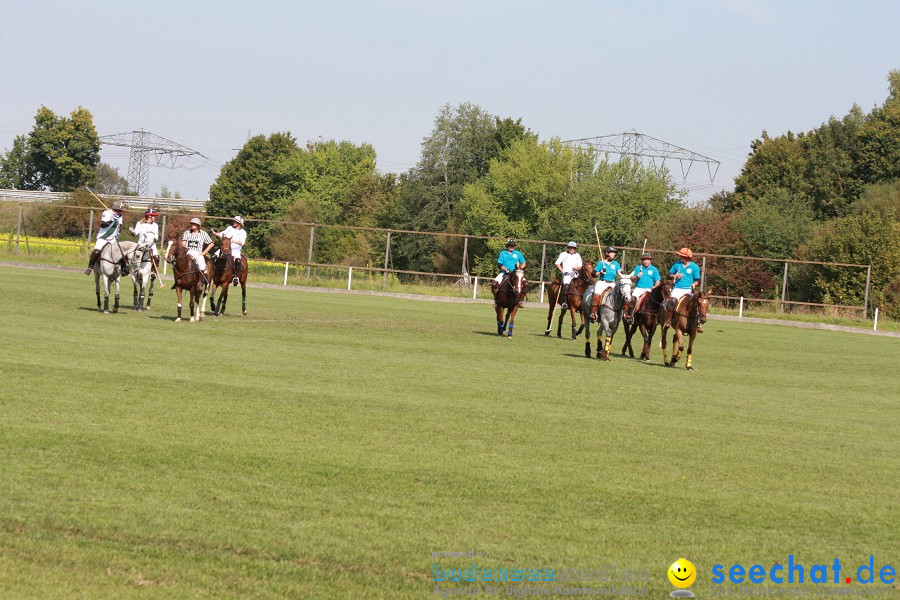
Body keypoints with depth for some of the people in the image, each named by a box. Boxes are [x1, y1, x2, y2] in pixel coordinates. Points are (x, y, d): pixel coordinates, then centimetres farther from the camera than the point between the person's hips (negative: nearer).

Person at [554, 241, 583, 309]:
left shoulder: (577, 256, 19)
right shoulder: (564, 254, 11)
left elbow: (580, 266, 13)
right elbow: (557, 263, 6)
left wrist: (576, 268, -10)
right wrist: (562, 271, -7)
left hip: (574, 274, 4)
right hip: (566, 274, -4)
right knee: (566, 285, -31)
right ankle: (564, 302, -33)